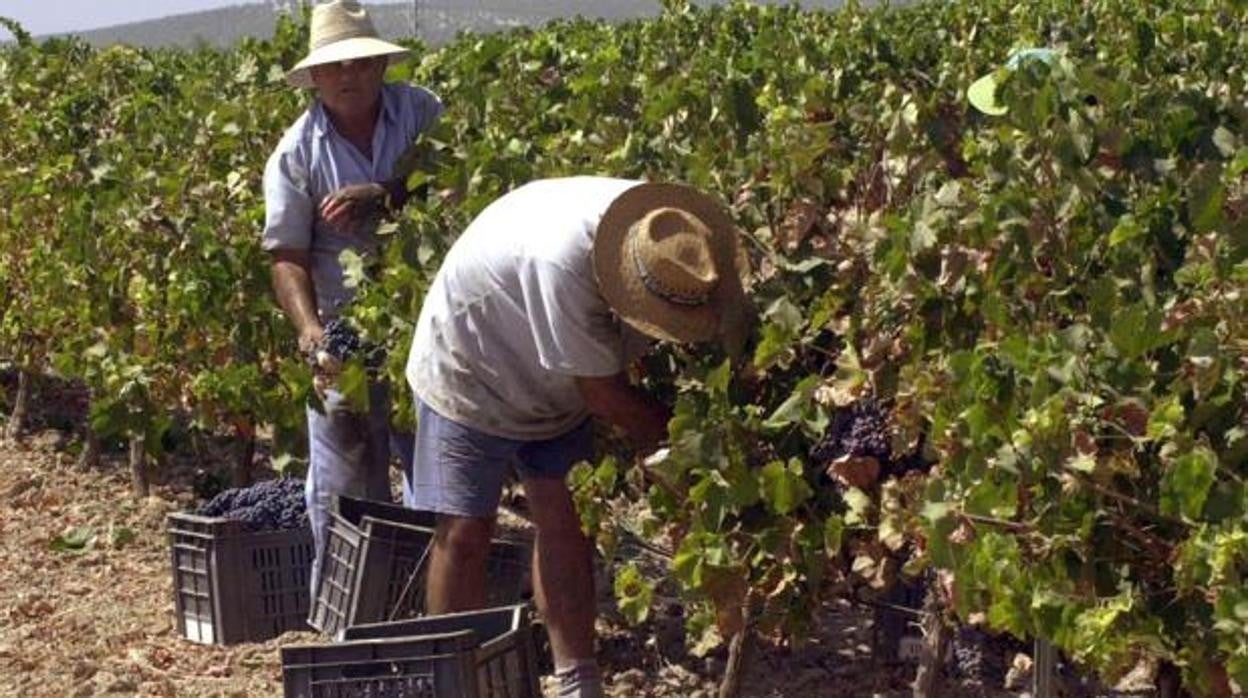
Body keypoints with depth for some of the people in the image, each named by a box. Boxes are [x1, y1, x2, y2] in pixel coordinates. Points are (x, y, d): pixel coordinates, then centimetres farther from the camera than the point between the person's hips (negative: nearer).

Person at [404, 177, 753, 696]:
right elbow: (603, 393, -30)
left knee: (565, 519, 4)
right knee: (465, 532, -5)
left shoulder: (661, 226, -21)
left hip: (556, 385, 6)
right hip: (471, 374, -6)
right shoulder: (562, 262, -42)